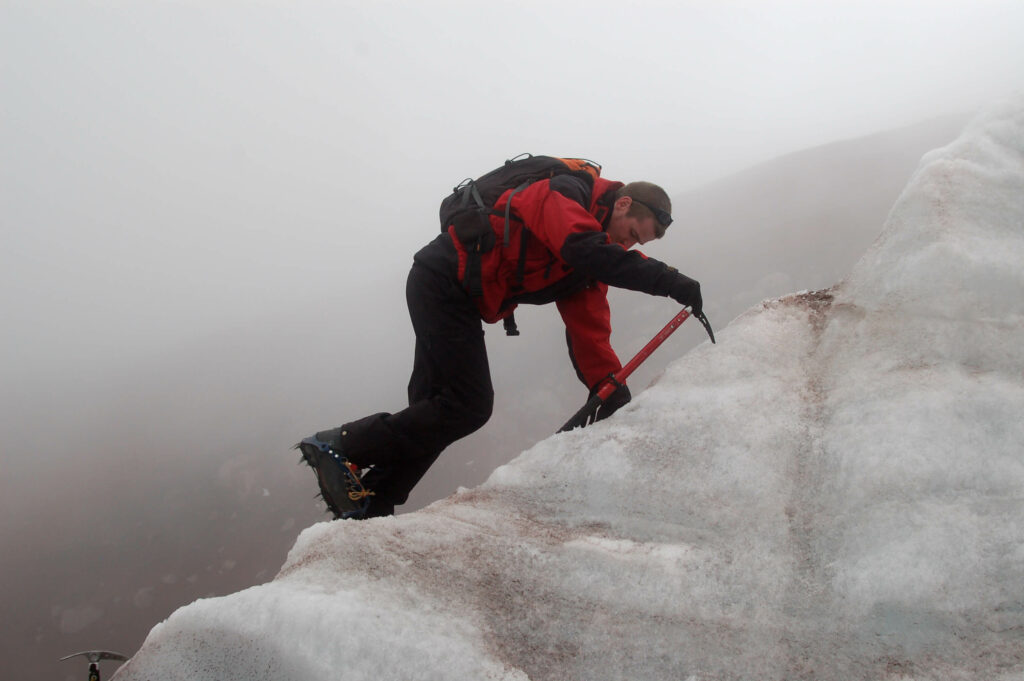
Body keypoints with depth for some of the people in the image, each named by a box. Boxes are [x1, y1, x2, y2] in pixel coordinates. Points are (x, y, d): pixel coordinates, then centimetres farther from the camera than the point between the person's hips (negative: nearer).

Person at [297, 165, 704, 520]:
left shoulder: (590, 266, 11)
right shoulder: (567, 193, -15)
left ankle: (369, 507, 16)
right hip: (443, 280, -10)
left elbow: (588, 331, 6)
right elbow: (584, 249, -35)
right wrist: (667, 280, -37)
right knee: (469, 405, -12)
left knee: (432, 409, 9)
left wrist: (611, 391, -5)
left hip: (456, 298, 10)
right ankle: (342, 448, -6)